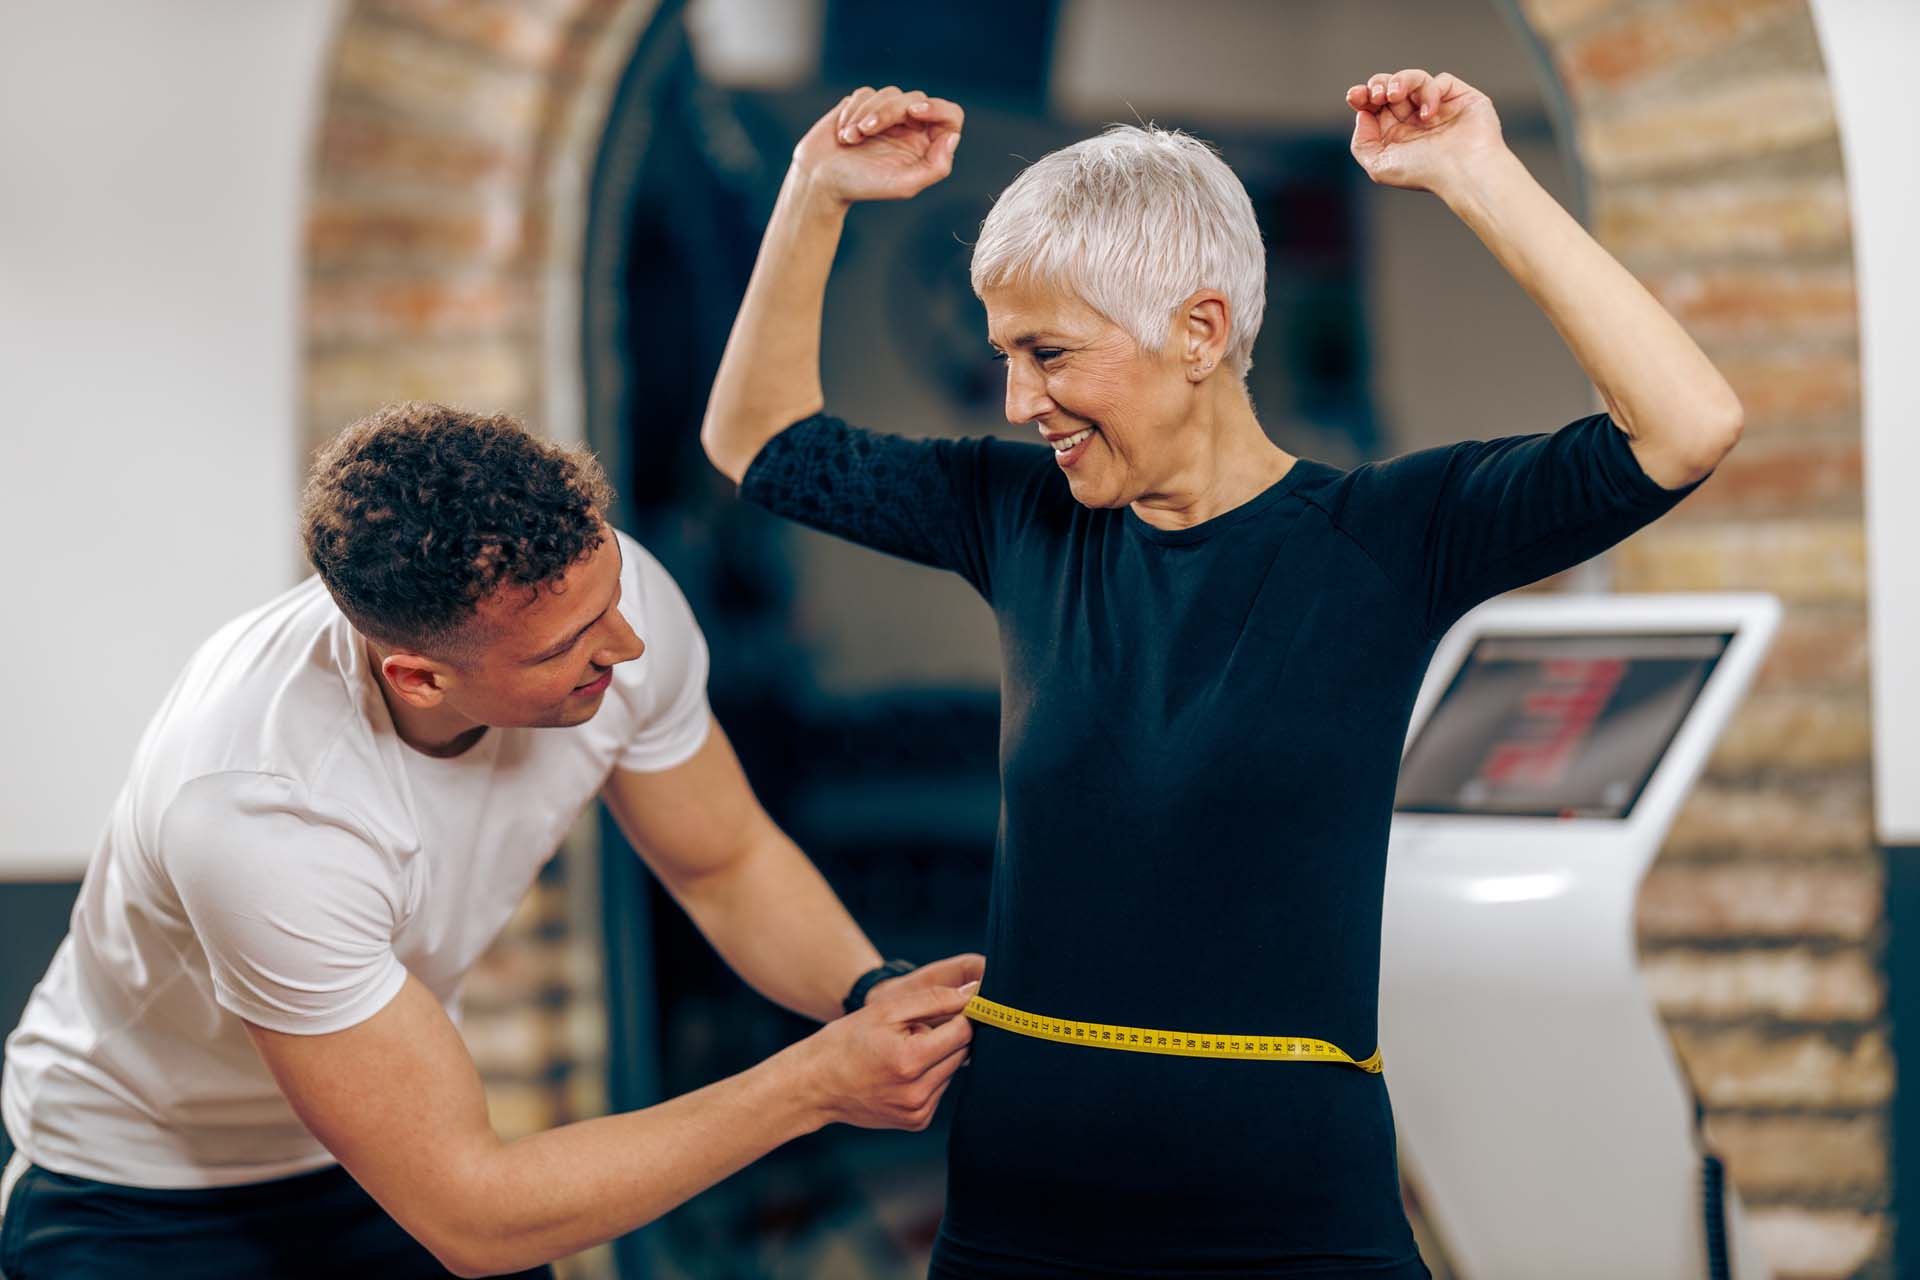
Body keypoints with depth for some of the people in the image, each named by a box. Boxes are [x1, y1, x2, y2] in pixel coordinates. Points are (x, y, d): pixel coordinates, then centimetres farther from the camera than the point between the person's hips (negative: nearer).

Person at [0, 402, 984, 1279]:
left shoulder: (599, 594, -22)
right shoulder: (256, 807, -39)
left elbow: (728, 866, -2)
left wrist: (874, 994, -21)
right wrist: (816, 1084, -32)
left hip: (404, 1135, 5)